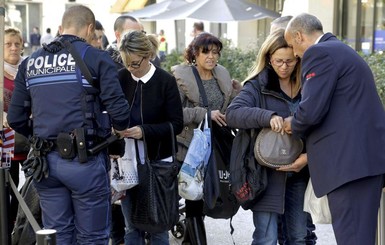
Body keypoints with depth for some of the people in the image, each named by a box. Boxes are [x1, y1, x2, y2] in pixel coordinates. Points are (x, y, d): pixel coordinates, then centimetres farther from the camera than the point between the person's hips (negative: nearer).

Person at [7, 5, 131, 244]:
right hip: (84, 160, -5)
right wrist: (121, 128, 10)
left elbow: (15, 118, 10)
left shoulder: (30, 63, 11)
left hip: (46, 161, 5)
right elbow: (118, 109, -12)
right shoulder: (96, 58, -4)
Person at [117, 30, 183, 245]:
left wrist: (144, 131, -20)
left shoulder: (166, 81, -7)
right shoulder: (120, 78, 0)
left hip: (157, 161, -2)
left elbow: (177, 124, -8)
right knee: (132, 226, 8)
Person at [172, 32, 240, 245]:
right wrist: (205, 114, -24)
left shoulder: (223, 74, 7)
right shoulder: (181, 76, -10)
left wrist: (237, 93, -5)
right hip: (191, 147, -6)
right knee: (194, 198, -2)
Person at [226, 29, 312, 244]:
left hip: (299, 172, 4)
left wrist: (309, 155, -15)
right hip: (267, 173, -4)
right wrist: (267, 116, -30)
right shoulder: (258, 85, -4)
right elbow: (233, 113, -17)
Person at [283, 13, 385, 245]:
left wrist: (293, 125, 5)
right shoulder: (341, 50, 24)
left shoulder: (319, 53, -7)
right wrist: (307, 153, 24)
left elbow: (312, 110, -17)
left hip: (351, 161, -10)